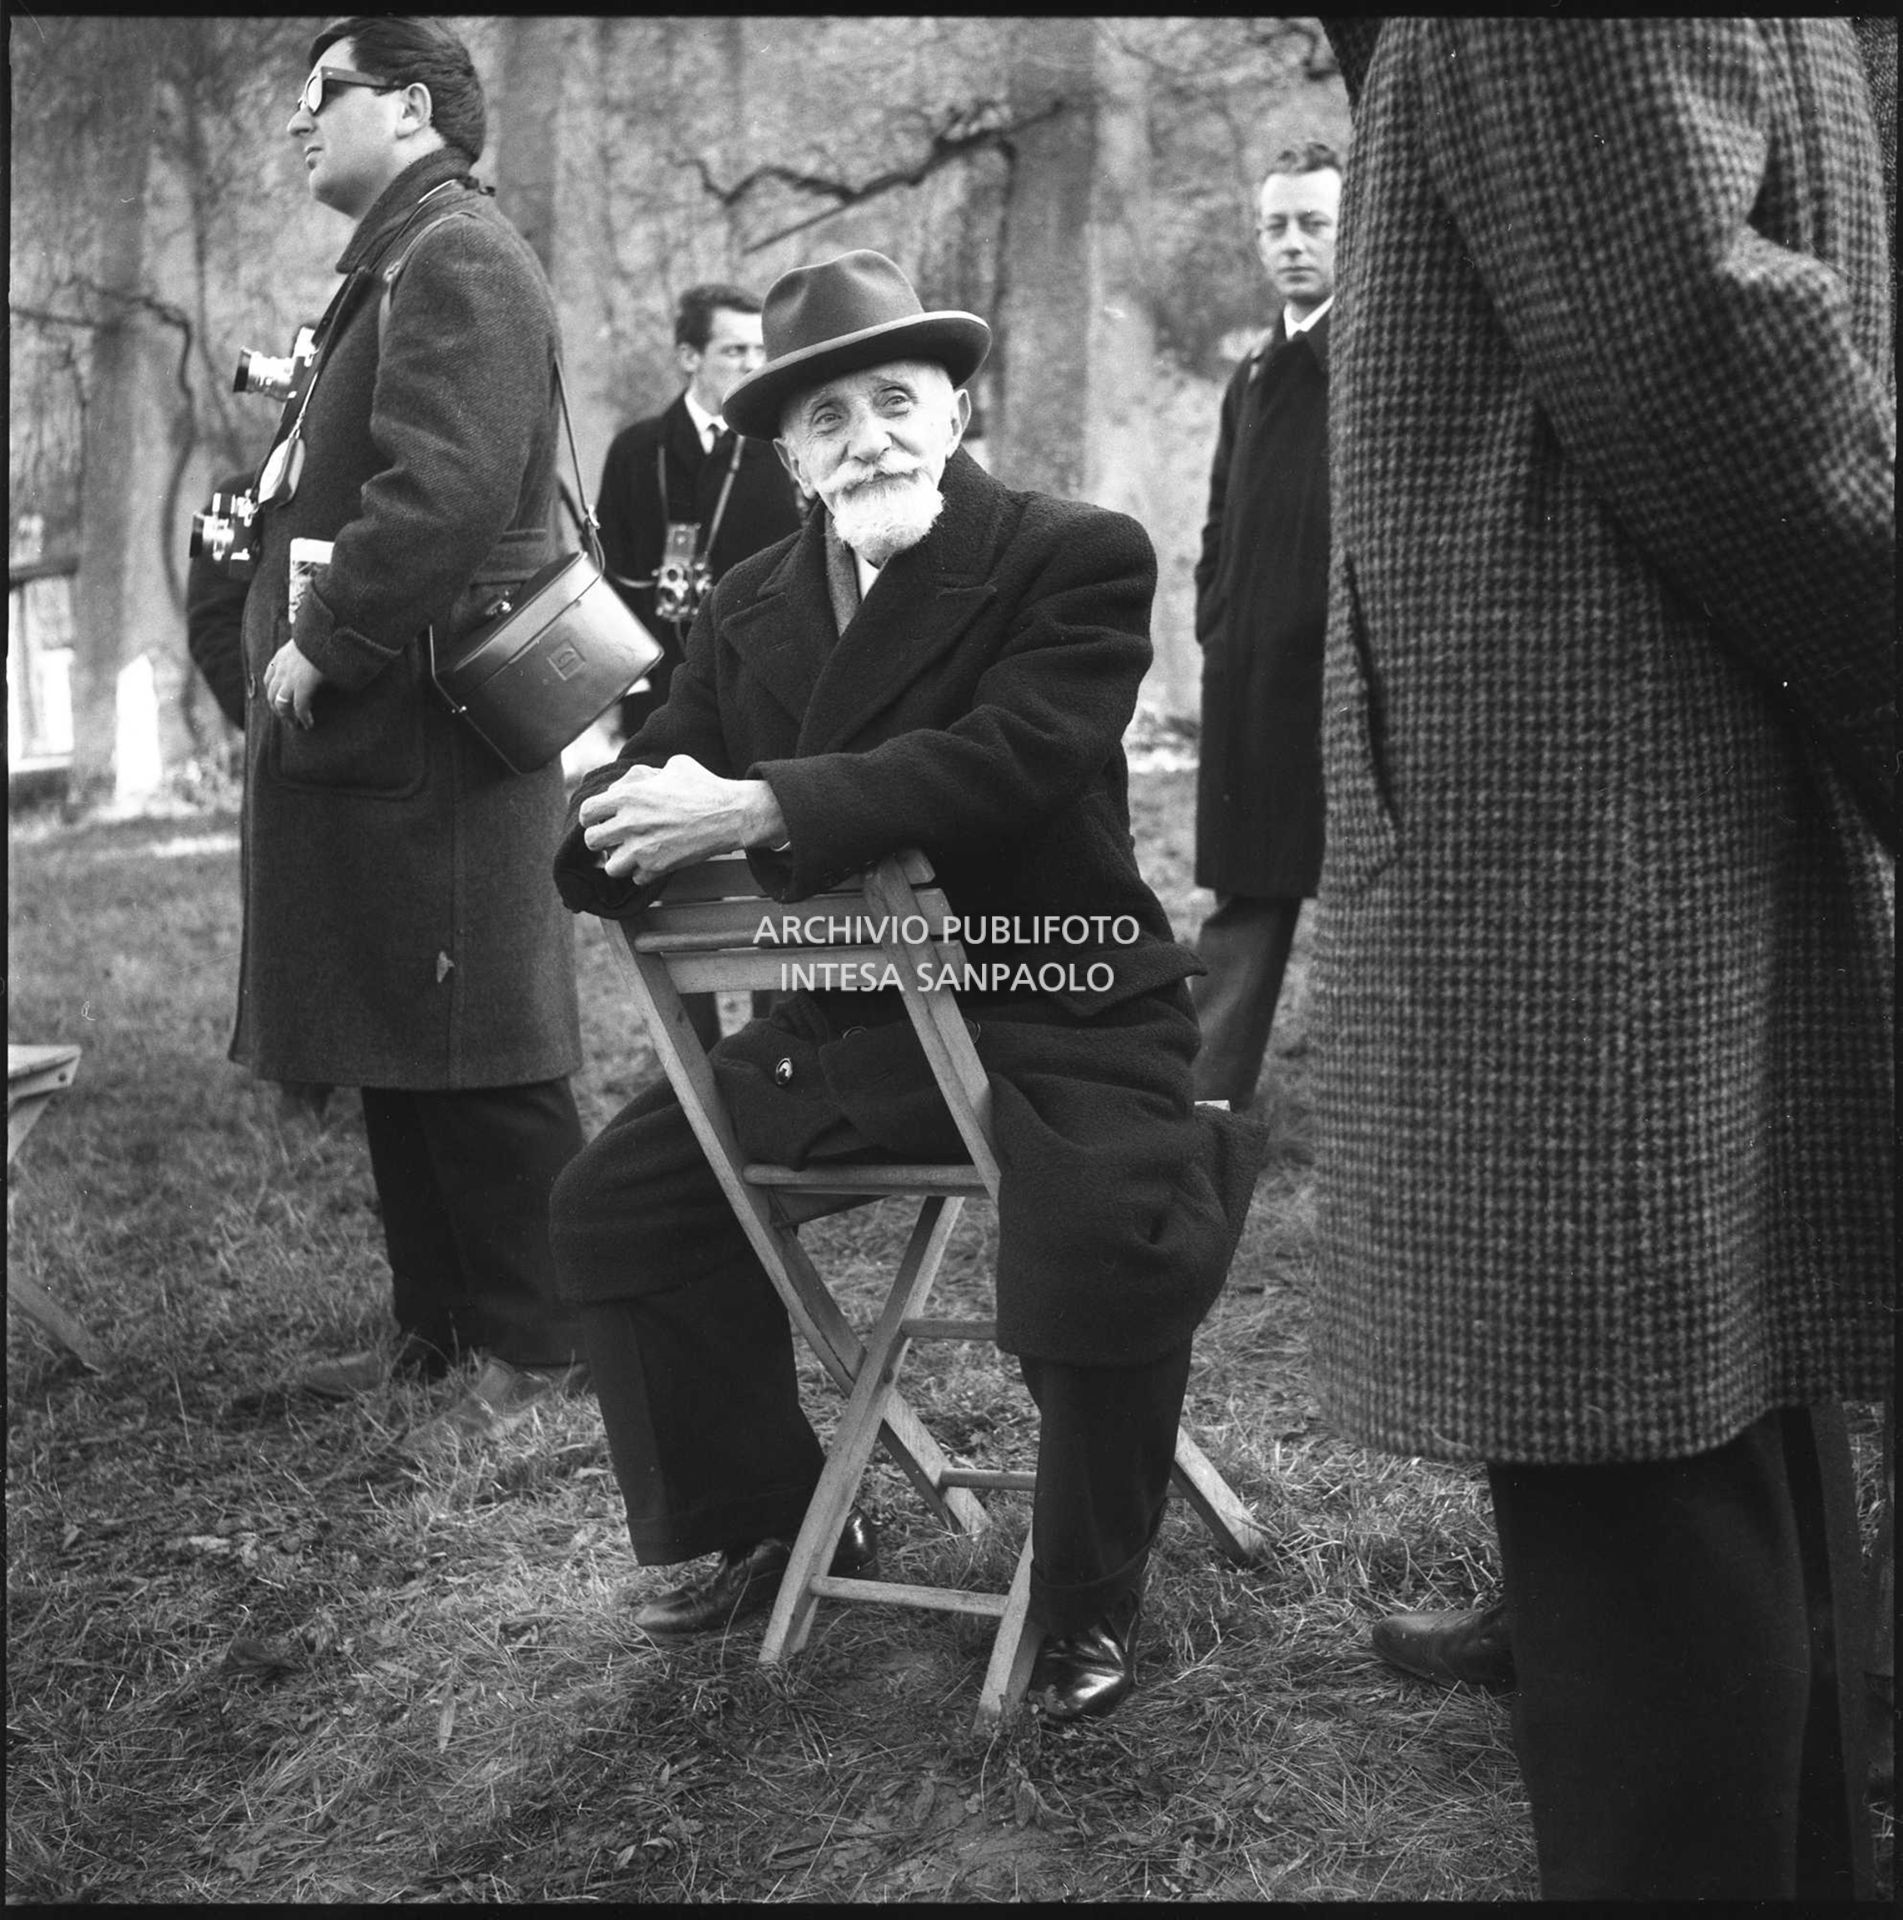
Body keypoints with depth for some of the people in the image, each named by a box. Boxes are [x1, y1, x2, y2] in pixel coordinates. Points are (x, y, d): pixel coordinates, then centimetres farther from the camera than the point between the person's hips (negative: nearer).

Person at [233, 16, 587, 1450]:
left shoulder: (458, 260, -11)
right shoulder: (400, 265, 21)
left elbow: (446, 490, -24)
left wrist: (324, 644, -18)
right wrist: (303, 642, 13)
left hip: (423, 731, -10)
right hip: (367, 729, 10)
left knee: (476, 1061, -4)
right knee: (399, 1055, 14)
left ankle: (542, 1358, 5)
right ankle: (440, 1328, 25)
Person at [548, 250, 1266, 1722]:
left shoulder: (1078, 556, -8)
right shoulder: (753, 603, 10)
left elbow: (1010, 756, -25)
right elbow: (659, 777, 5)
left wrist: (759, 809, -32)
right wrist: (645, 819, -22)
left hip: (1056, 1015, -6)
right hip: (844, 1023, 6)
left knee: (1105, 1258, -31)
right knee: (615, 1205, 3)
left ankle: (1089, 1601, -2)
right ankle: (767, 1524, 24)